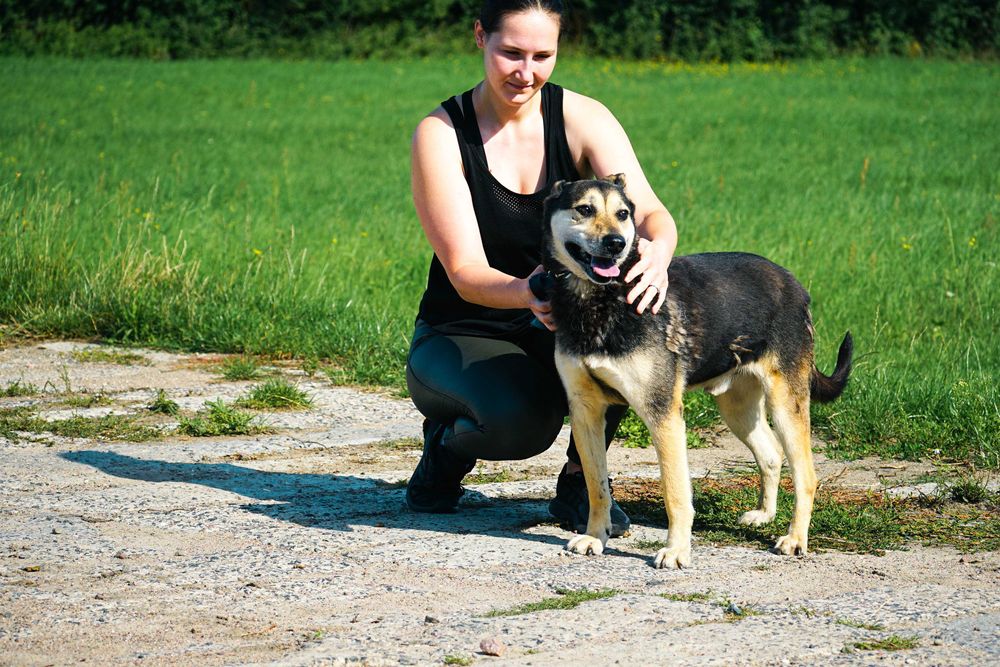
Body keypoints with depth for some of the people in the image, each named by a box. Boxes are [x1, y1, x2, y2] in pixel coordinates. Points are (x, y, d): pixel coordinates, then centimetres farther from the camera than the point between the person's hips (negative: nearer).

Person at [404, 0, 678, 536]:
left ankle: (580, 476, -8)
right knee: (522, 418, -37)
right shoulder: (440, 134, -13)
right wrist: (525, 294, -44)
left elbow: (648, 210, -21)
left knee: (636, 309, -31)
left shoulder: (583, 120, -7)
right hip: (460, 338, -3)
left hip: (559, 333, 3)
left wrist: (658, 250, -47)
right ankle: (449, 442, 3)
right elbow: (465, 272, -21)